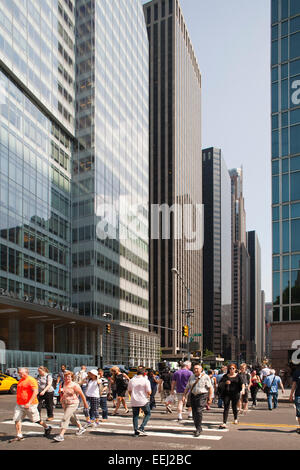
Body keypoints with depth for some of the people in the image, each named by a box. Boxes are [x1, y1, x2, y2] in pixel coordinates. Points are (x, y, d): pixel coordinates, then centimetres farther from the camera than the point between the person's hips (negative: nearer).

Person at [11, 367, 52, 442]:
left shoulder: (31, 380, -15)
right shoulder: (21, 380, 12)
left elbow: (35, 392, -21)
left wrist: (29, 403, -27)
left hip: (30, 405, -8)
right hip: (19, 404, 8)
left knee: (35, 420, 5)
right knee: (17, 419, -3)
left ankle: (47, 428, 27)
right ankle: (19, 436, 4)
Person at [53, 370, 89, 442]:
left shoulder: (74, 385, -17)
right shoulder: (64, 384, 2)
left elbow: (82, 394, -9)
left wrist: (85, 403, -3)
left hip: (73, 404, -8)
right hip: (65, 404, 8)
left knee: (65, 418, -15)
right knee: (72, 417, 22)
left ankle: (61, 435, -16)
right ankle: (81, 428, 43)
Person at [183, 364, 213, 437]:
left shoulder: (205, 377, -5)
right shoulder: (191, 377, 11)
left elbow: (210, 388, -6)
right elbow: (187, 387, 14)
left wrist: (210, 398, -10)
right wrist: (184, 395, 5)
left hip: (202, 396, -5)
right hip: (193, 395, 5)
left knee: (199, 411, -18)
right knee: (194, 413, 5)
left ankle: (198, 429, -11)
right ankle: (198, 428, 21)